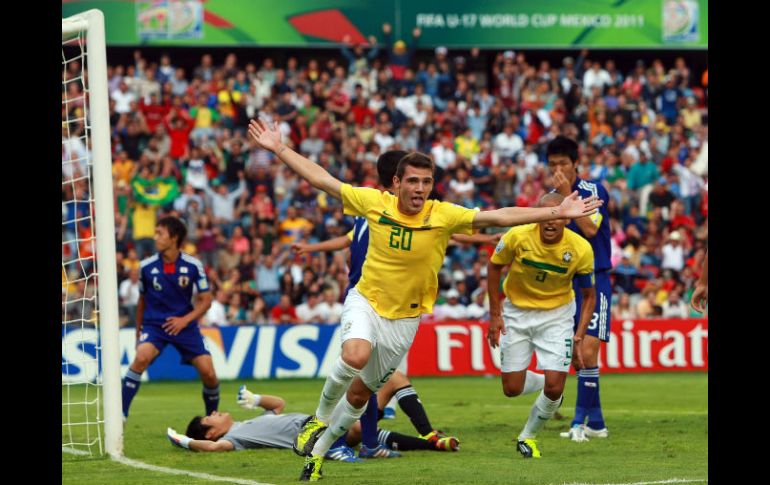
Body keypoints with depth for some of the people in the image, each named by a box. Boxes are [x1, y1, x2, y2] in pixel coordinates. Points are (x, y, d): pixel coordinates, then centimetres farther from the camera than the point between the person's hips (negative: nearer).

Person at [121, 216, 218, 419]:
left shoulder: (193, 266, -7)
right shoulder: (147, 266, -4)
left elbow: (205, 300, -1)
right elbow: (142, 301, 10)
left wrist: (185, 320, -16)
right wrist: (138, 333, 16)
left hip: (184, 324, 1)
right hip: (154, 324, -1)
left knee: (208, 373, -7)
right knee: (142, 357, -31)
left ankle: (212, 417, 22)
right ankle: (120, 415, -30)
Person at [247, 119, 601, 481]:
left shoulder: (443, 216, -14)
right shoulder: (375, 203, -13)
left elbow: (498, 217, -18)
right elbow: (322, 180, -5)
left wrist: (557, 213, -24)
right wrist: (279, 148, -5)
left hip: (405, 318, 1)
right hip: (365, 302, -1)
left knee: (361, 391, 11)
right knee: (355, 356, -32)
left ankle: (319, 449, 35)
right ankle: (320, 418, -4)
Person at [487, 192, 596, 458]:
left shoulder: (580, 249, -19)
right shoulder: (518, 237, -21)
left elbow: (588, 296, -5)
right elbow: (494, 267, -2)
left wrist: (578, 338, -14)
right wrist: (495, 314, -5)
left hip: (557, 314, -1)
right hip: (517, 311, 1)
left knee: (554, 388, -12)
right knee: (512, 389, -1)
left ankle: (528, 437, 14)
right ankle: (543, 382, 34)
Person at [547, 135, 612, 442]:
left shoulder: (594, 191, -6)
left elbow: (590, 229, -22)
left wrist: (567, 195, -20)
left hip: (594, 280, -6)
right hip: (566, 283, 6)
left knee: (588, 350, -16)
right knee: (580, 355, 5)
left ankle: (580, 421, -11)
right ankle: (595, 422, 13)